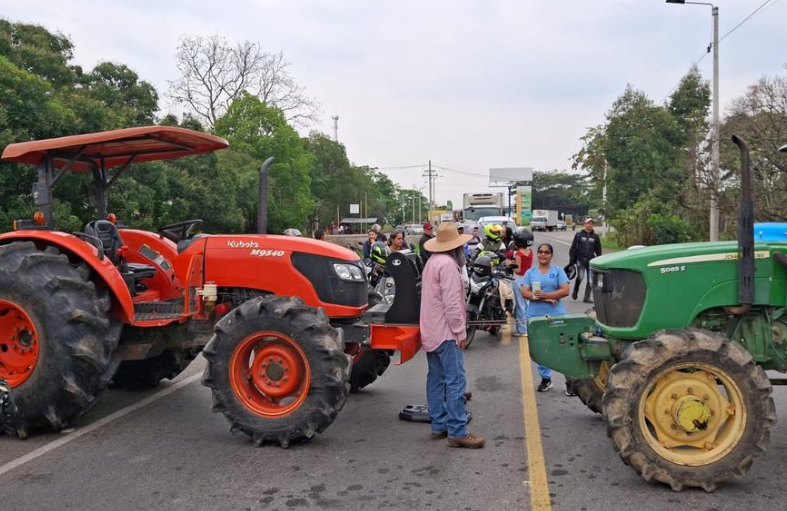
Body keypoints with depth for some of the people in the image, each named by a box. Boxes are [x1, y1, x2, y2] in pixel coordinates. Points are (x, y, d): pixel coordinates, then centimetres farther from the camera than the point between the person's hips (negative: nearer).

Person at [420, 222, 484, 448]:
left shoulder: (432, 261, 15)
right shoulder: (447, 264, -17)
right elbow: (451, 303, -21)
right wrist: (461, 332, -15)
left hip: (431, 332, 11)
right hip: (446, 333, -11)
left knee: (436, 379, 12)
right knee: (455, 381, -9)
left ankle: (439, 425, 18)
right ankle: (457, 432, -8)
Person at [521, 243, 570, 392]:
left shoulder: (558, 271, 4)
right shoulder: (530, 272, 9)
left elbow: (565, 291, -6)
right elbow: (524, 292, -1)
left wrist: (545, 295, -17)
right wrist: (541, 298, -15)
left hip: (556, 315, -2)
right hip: (535, 316, 2)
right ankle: (545, 379, 22)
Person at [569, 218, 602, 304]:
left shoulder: (595, 237, 10)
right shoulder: (579, 235, 4)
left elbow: (598, 251, 14)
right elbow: (573, 248, 4)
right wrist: (571, 261, -2)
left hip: (591, 261, 2)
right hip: (580, 260, -2)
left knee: (591, 280, -1)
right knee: (580, 276, -17)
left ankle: (587, 297, 8)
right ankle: (575, 292, 7)